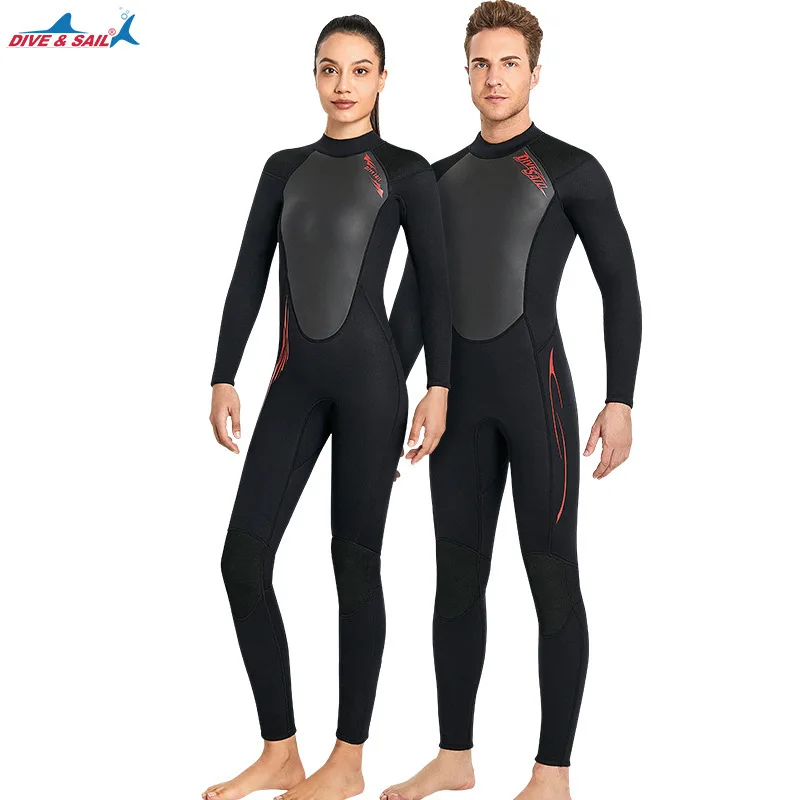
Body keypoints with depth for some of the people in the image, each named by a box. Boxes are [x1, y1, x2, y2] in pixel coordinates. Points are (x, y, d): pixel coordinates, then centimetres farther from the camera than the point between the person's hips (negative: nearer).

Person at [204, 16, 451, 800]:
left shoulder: (405, 171, 2)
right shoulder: (285, 167, 13)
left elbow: (433, 285, -1)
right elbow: (249, 276, 11)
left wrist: (439, 388, -7)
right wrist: (223, 378, 6)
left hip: (370, 377, -4)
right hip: (295, 379, 5)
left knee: (355, 562, 1)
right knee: (243, 558, -1)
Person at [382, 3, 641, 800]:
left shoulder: (571, 169, 0)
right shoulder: (443, 178, 15)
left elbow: (620, 289, -1)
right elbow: (413, 300, 16)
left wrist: (620, 402, -9)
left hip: (537, 385, -5)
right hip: (459, 394, 5)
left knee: (551, 576, -1)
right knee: (457, 577, 8)